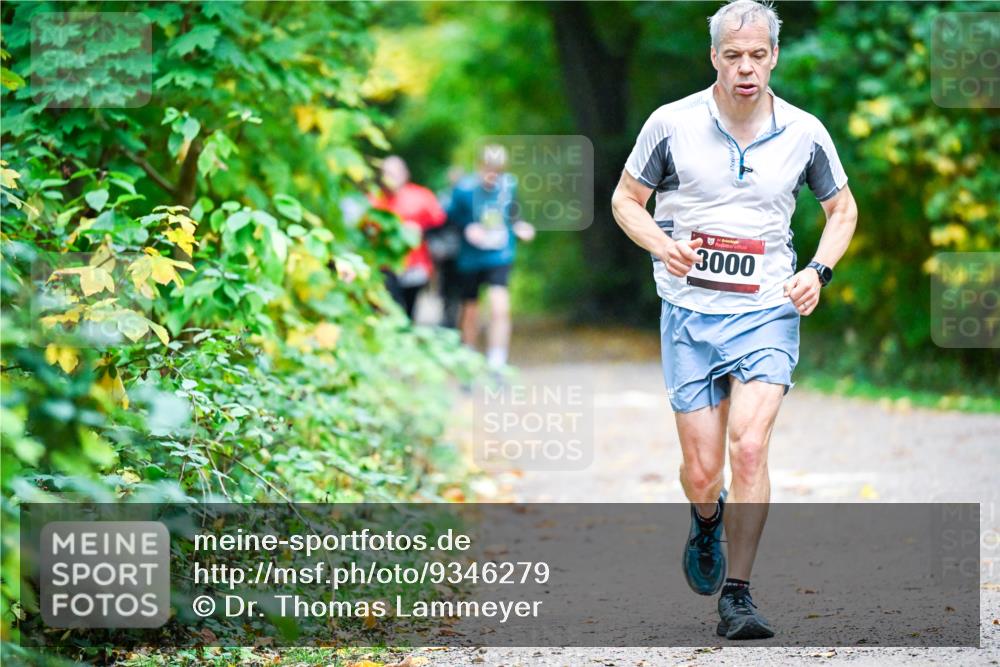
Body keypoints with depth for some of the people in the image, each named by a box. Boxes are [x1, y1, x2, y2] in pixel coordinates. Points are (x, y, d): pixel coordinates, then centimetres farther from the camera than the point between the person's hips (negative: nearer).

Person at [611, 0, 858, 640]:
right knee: (701, 472, 0)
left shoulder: (804, 133, 0)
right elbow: (626, 198, 7)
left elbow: (843, 209, 16)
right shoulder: (672, 124, -4)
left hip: (768, 312, 0)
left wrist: (818, 270, -1)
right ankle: (707, 522, 38)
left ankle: (737, 593, -9)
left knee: (749, 446, -19)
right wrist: (663, 246, -12)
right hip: (689, 313, 0)